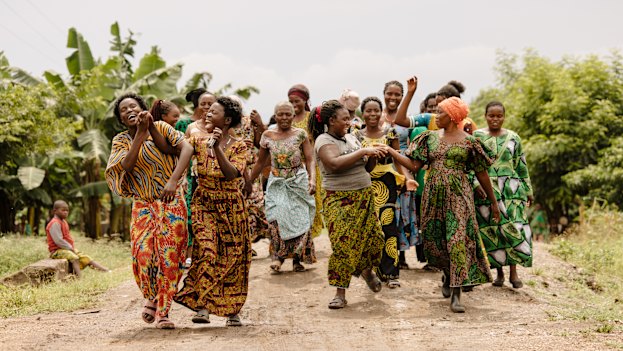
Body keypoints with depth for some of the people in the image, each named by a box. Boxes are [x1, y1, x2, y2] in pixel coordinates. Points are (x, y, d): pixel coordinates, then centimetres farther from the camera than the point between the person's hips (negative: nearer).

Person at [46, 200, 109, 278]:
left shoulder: (64, 222, 18)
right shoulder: (55, 223, -16)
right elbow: (58, 241, -23)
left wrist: (72, 247, 9)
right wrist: (70, 248, -17)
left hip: (69, 249, 10)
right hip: (57, 251, -10)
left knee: (85, 258, 0)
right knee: (74, 257, -33)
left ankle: (106, 271, -3)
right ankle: (80, 278, -48)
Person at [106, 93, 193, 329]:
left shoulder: (160, 127, -2)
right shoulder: (121, 140, 5)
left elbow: (186, 148, -14)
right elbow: (127, 164, -14)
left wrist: (173, 180, -24)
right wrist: (141, 133, -17)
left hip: (172, 201, -1)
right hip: (143, 205, 1)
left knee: (170, 256, -6)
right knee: (143, 252, -15)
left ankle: (162, 312, 3)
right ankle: (152, 296, 13)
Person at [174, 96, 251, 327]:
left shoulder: (238, 147, -5)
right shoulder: (199, 140, 2)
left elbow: (232, 174, -20)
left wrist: (217, 147, -26)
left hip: (231, 208, 0)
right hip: (204, 205, 0)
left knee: (233, 257, 4)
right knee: (206, 250, -19)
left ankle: (232, 310, 17)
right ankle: (202, 306, -16)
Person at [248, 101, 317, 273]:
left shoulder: (300, 134, 0)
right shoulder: (268, 136, 5)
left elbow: (310, 160, -3)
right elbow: (260, 161, 14)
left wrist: (312, 179, -19)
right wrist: (248, 182, 15)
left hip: (299, 182, -1)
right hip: (277, 184, 1)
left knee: (299, 219, -3)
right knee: (277, 218, -17)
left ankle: (297, 259, 9)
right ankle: (278, 256, -9)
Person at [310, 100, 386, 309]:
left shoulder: (351, 138, 13)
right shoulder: (324, 141, -9)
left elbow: (367, 168, 17)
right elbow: (335, 164, -28)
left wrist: (373, 156, -4)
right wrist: (363, 151, -23)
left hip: (364, 196, 7)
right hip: (339, 199, -6)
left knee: (374, 236, 6)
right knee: (343, 244, -11)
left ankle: (367, 270, 36)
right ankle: (340, 293, -3)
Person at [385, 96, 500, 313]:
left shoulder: (469, 141, 0)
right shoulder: (430, 138, 9)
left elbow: (482, 174, 5)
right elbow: (414, 165, 5)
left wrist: (493, 203, 10)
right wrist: (391, 151, -4)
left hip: (458, 196, -4)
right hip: (434, 195, 4)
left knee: (458, 240, -13)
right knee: (434, 241, 7)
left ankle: (456, 294, -12)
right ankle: (448, 276, 36)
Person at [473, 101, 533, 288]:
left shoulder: (513, 138, 10)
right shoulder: (476, 137, 4)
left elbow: (522, 166, 13)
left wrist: (528, 190, 13)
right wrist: (475, 183, -14)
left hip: (511, 189, 1)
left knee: (514, 228, -10)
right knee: (491, 229, 0)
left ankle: (513, 271, -3)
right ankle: (499, 271, 10)